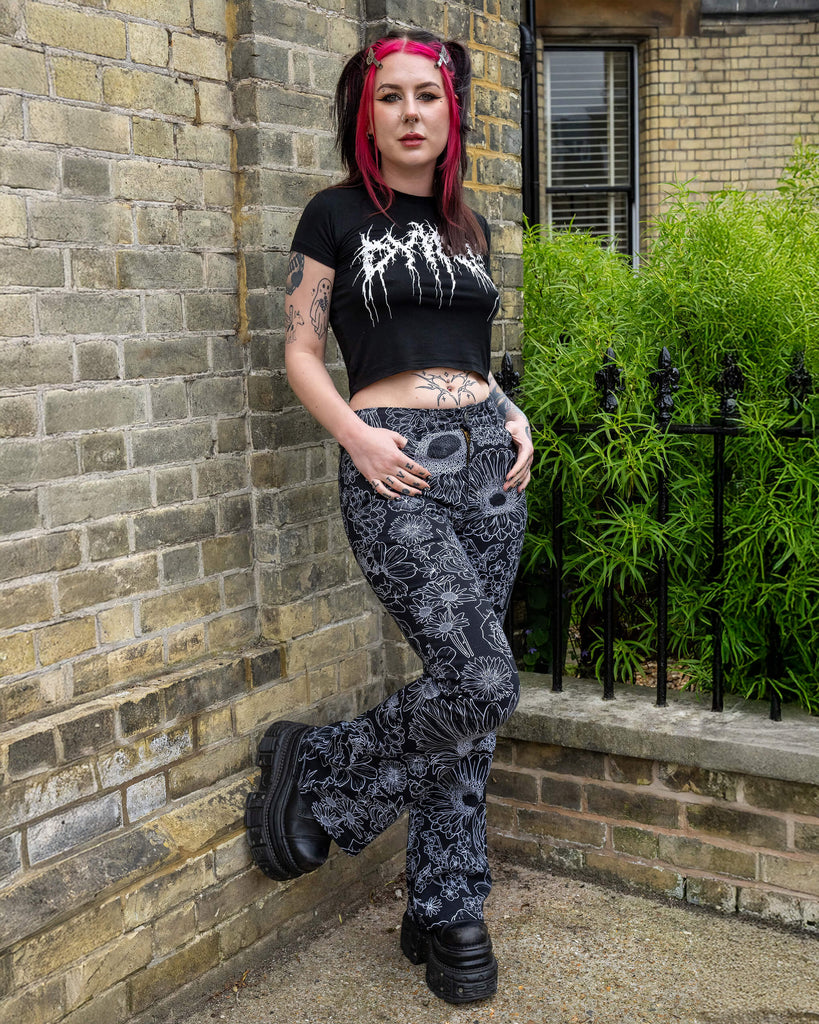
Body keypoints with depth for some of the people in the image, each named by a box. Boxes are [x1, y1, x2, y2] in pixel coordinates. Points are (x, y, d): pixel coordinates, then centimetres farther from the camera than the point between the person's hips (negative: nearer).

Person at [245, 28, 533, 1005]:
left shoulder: (469, 226, 18)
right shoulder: (337, 214, 4)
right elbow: (300, 351, 2)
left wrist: (515, 418, 6)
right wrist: (355, 436, -14)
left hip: (487, 460, 5)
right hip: (392, 467, -5)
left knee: (467, 693, 5)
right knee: (483, 684, -17)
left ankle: (446, 911, 19)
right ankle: (316, 771, 9)